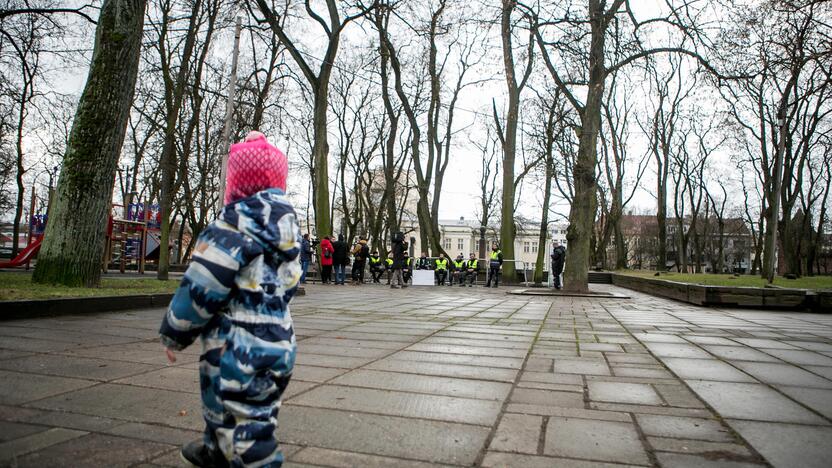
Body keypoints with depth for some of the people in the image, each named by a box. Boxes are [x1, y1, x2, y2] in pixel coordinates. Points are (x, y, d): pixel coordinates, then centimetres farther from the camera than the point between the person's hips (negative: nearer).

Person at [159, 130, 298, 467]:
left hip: (240, 350, -9)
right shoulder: (288, 227, 9)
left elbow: (201, 288, -17)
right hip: (279, 343, 9)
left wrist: (173, 334, -1)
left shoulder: (236, 223, -17)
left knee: (247, 433, 0)